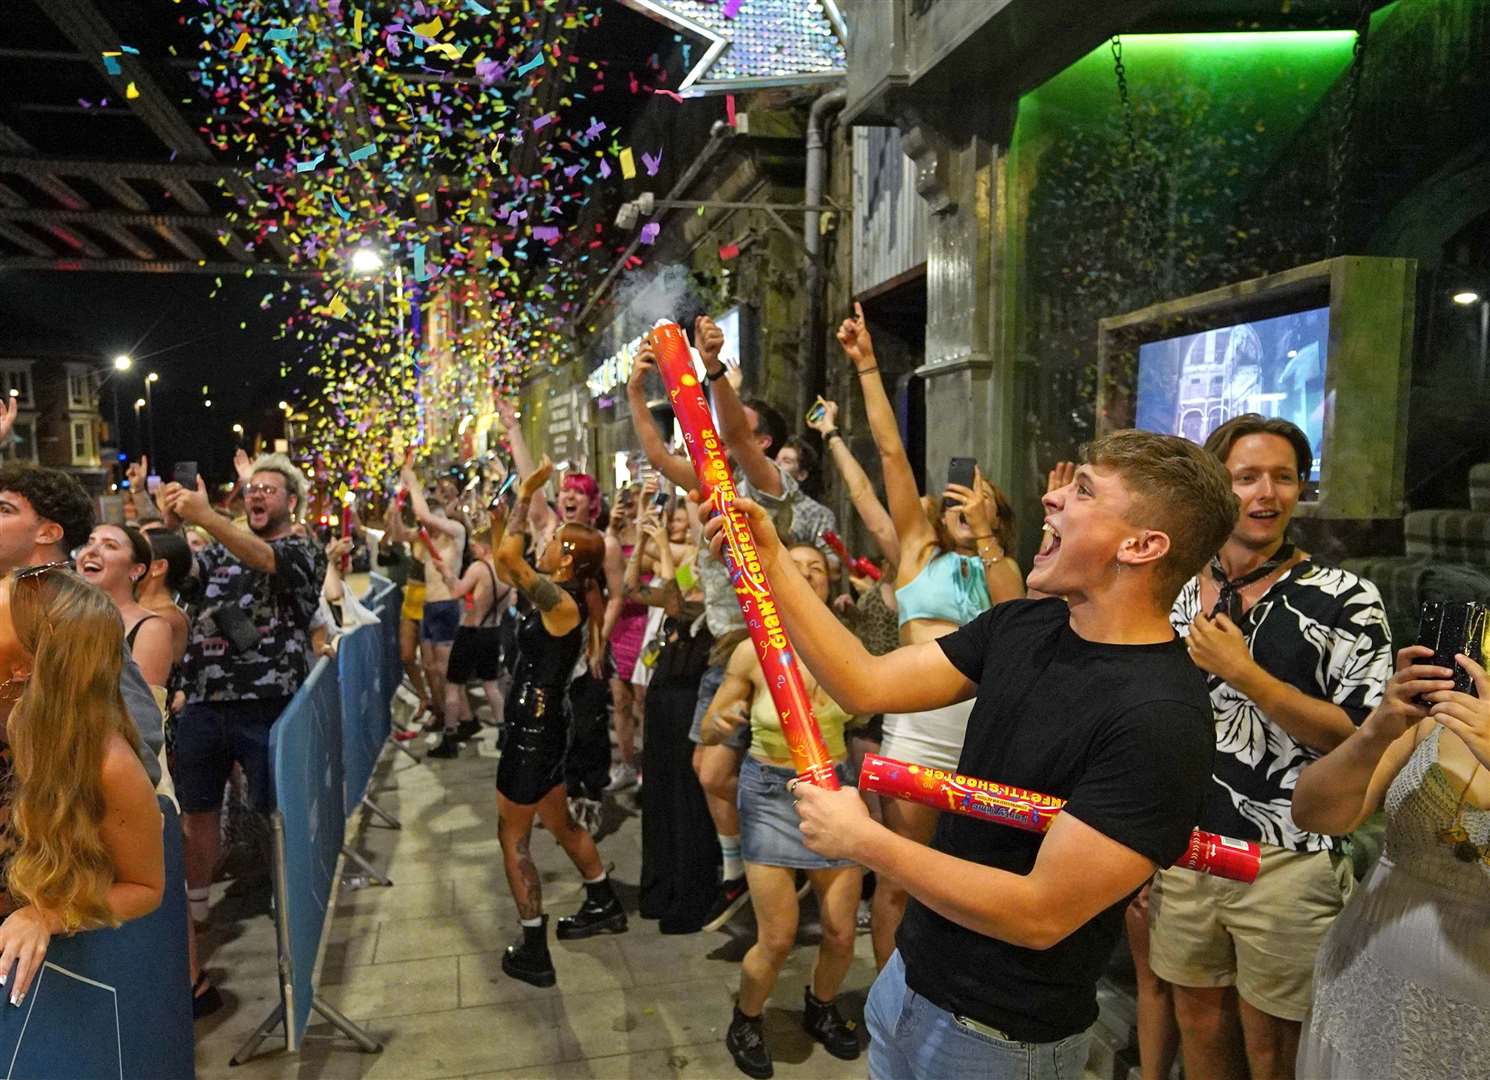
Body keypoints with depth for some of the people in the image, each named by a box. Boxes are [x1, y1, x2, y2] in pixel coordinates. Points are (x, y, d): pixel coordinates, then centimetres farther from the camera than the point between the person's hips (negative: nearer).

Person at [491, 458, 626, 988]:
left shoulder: (563, 603, -22)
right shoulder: (556, 598, 4)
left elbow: (509, 556, -35)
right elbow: (507, 566, 17)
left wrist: (525, 495, -23)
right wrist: (499, 519, 6)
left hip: (533, 731, -9)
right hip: (539, 726, 9)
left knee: (513, 836, 4)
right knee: (561, 825, 25)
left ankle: (533, 953, 12)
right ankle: (605, 906, 41)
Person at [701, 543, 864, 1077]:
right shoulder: (752, 651, -13)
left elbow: (856, 716, 7)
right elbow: (710, 729, -3)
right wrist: (720, 723, -25)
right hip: (772, 792, -2)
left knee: (841, 934, 7)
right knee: (777, 939, -1)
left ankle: (821, 1009, 40)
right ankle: (745, 1022, 29)